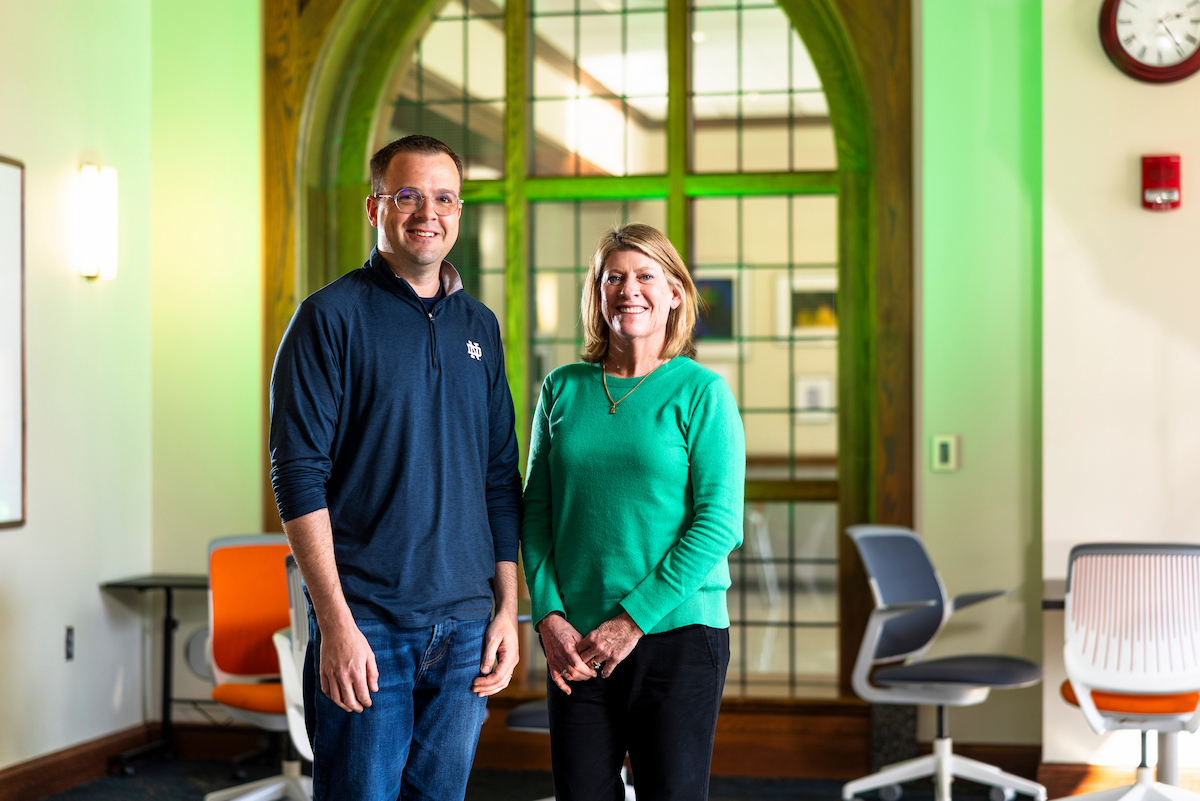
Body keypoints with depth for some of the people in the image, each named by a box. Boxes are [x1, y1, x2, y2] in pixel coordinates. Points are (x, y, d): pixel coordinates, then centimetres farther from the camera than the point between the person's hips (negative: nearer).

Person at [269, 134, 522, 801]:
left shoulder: (479, 326, 13)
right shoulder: (331, 316, -4)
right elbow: (299, 474, -10)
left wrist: (508, 609, 9)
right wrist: (336, 622, -16)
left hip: (464, 622, 5)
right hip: (367, 622, -5)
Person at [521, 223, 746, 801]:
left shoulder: (701, 392, -2)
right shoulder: (563, 389, 8)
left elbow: (719, 523, -9)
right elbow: (537, 513, 8)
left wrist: (633, 620, -13)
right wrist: (549, 617, -5)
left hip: (676, 631, -3)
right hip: (575, 645, 3)